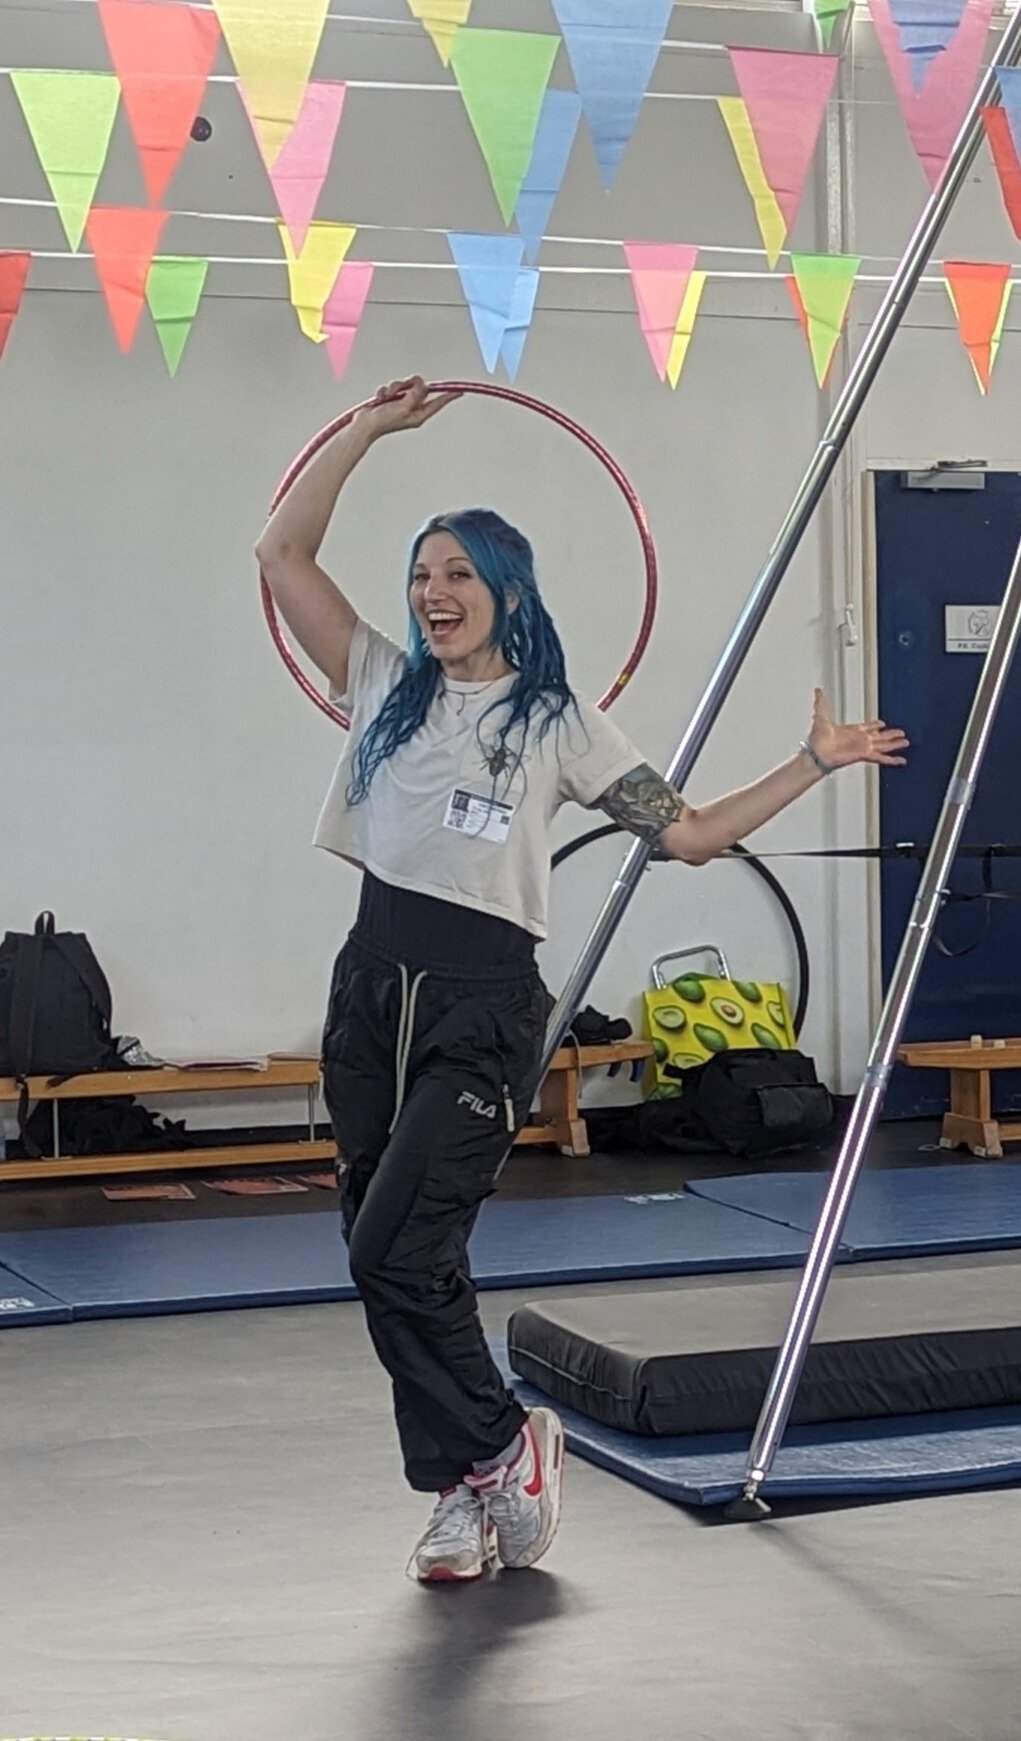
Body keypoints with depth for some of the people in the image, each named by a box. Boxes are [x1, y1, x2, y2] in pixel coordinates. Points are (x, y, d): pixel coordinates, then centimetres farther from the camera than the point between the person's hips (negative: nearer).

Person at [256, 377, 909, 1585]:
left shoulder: (558, 726, 4)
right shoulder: (387, 690, 11)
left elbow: (691, 834, 6)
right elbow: (282, 553, 8)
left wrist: (815, 763, 2)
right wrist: (368, 432, 7)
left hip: (483, 1008, -4)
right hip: (373, 989, 4)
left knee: (394, 1250, -16)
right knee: (398, 1262, 6)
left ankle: (496, 1446, 6)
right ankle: (466, 1496, 18)